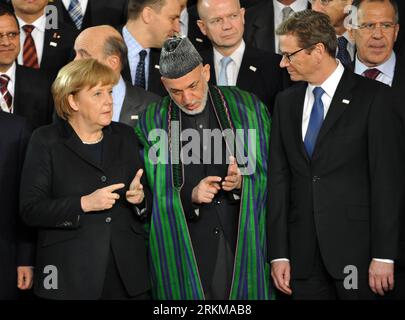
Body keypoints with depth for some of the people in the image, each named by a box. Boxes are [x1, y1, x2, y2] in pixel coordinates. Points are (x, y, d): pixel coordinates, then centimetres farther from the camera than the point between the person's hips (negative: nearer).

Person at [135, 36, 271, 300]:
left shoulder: (247, 107, 3)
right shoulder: (151, 124, 1)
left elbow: (271, 171, 7)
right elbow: (149, 194, 2)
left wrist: (244, 182, -13)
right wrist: (189, 196, -14)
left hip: (243, 241, 1)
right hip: (184, 252, 0)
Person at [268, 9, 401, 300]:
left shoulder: (373, 96, -4)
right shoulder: (287, 102, 10)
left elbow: (387, 177, -8)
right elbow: (279, 177, 7)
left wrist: (384, 255, -12)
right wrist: (279, 253, 1)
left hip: (356, 246, -4)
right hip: (303, 252, 4)